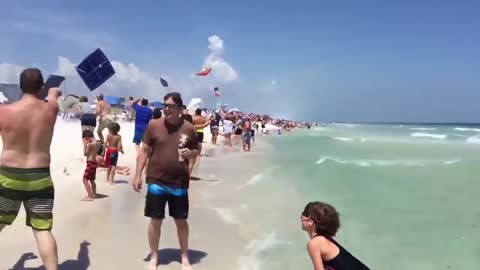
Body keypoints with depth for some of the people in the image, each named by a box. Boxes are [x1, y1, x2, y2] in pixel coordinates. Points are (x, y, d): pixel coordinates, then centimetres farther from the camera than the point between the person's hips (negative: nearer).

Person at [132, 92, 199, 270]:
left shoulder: (188, 128, -2)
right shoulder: (154, 125, -3)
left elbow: (197, 150, 10)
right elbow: (144, 151, 2)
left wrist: (190, 153, -14)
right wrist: (137, 175, -2)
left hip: (179, 183, 1)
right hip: (156, 181, 0)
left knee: (181, 221, 11)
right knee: (155, 221, 8)